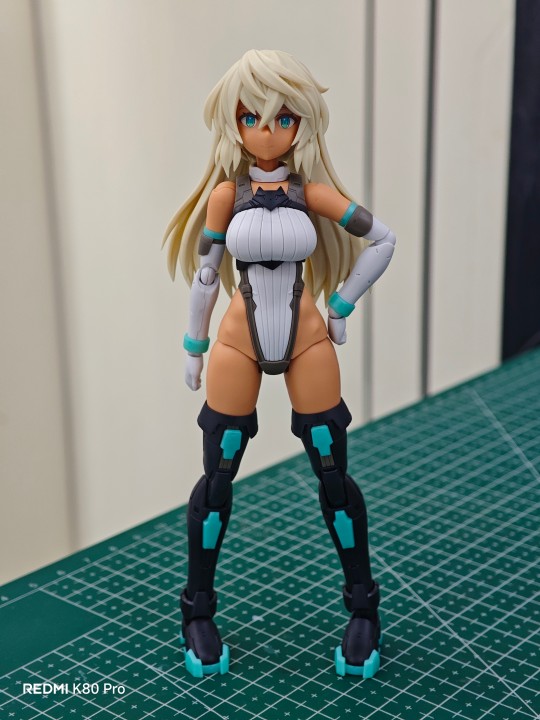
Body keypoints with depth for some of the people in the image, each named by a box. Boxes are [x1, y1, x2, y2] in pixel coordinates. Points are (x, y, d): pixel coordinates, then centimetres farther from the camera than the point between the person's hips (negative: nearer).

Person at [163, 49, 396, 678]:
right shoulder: (226, 192, -2)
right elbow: (204, 271, 4)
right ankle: (197, 611, 22)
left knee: (333, 476, 3)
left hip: (306, 340, 0)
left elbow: (383, 240, 5)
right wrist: (193, 347, 7)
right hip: (239, 340, 0)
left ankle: (364, 609, 20)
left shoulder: (312, 192, -3)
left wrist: (341, 306, 4)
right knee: (217, 479, 4)